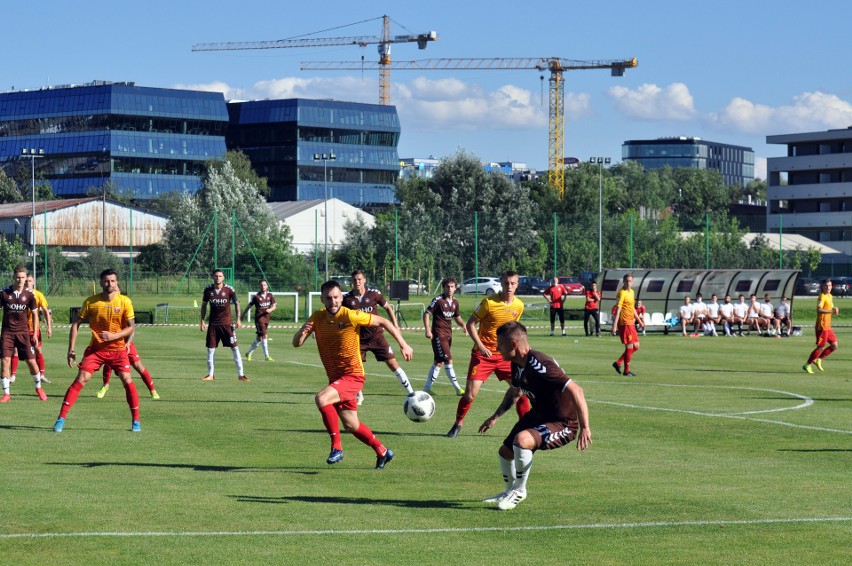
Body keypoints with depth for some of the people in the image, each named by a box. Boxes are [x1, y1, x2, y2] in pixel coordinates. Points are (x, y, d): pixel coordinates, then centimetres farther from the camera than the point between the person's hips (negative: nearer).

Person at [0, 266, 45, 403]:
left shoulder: (29, 294, -1)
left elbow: (34, 314, 7)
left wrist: (34, 333, 2)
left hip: (23, 332, 0)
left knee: (31, 361, 1)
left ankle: (38, 388, 24)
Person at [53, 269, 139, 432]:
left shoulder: (125, 301, -6)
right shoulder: (91, 302, -6)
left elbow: (131, 327, -4)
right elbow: (76, 324, 0)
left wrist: (113, 336, -21)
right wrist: (71, 349, -5)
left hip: (118, 349, 0)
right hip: (95, 348, 0)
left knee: (127, 380, -13)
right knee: (81, 379, -11)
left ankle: (135, 421, 2)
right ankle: (61, 418, -8)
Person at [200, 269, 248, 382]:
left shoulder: (229, 289, -8)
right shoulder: (208, 290, -2)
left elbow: (236, 303, 3)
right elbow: (204, 305, 10)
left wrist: (238, 319, -4)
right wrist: (202, 321, 6)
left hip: (227, 323, -2)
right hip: (213, 324, 2)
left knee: (235, 348, -6)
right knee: (210, 349, 4)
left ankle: (240, 374, -2)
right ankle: (210, 375, 17)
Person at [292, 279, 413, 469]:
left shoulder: (351, 316, -16)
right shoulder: (317, 318, -1)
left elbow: (383, 322, -6)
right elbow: (296, 343, -1)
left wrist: (403, 344, -8)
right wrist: (302, 332, -24)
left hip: (352, 376, -7)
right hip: (335, 377, 7)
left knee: (322, 398, -30)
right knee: (351, 425, 16)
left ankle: (336, 447, -19)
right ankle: (382, 452, 38)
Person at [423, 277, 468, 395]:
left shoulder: (455, 302, 11)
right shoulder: (438, 300, -10)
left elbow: (457, 317, 22)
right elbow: (426, 313, -10)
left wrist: (463, 325, 2)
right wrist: (428, 330, -18)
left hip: (448, 334, 8)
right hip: (438, 334, -8)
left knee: (438, 362, 10)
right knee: (448, 360, -12)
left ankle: (427, 388, 17)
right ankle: (457, 388, -8)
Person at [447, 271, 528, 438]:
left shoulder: (519, 305, 1)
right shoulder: (489, 302, -13)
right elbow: (471, 324, -7)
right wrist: (480, 346, -17)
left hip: (505, 355, 4)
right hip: (483, 354, -4)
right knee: (470, 393, -8)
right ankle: (458, 424, 14)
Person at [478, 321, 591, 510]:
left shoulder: (539, 365, -32)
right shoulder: (517, 364, -2)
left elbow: (575, 391, -36)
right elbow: (514, 392, 21)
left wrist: (585, 428, -38)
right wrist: (495, 417, 23)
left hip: (563, 424, -10)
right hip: (538, 416, 10)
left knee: (522, 439, -33)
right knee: (505, 451, 17)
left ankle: (519, 490, -8)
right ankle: (511, 491, 47)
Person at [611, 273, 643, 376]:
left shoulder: (632, 292, 15)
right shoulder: (622, 293, -13)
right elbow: (618, 310, -18)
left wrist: (639, 321, 28)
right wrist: (614, 325, -23)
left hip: (631, 322, 9)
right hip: (624, 323, -9)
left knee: (636, 346, 11)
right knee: (629, 347, -5)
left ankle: (618, 363, 18)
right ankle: (626, 371, 5)